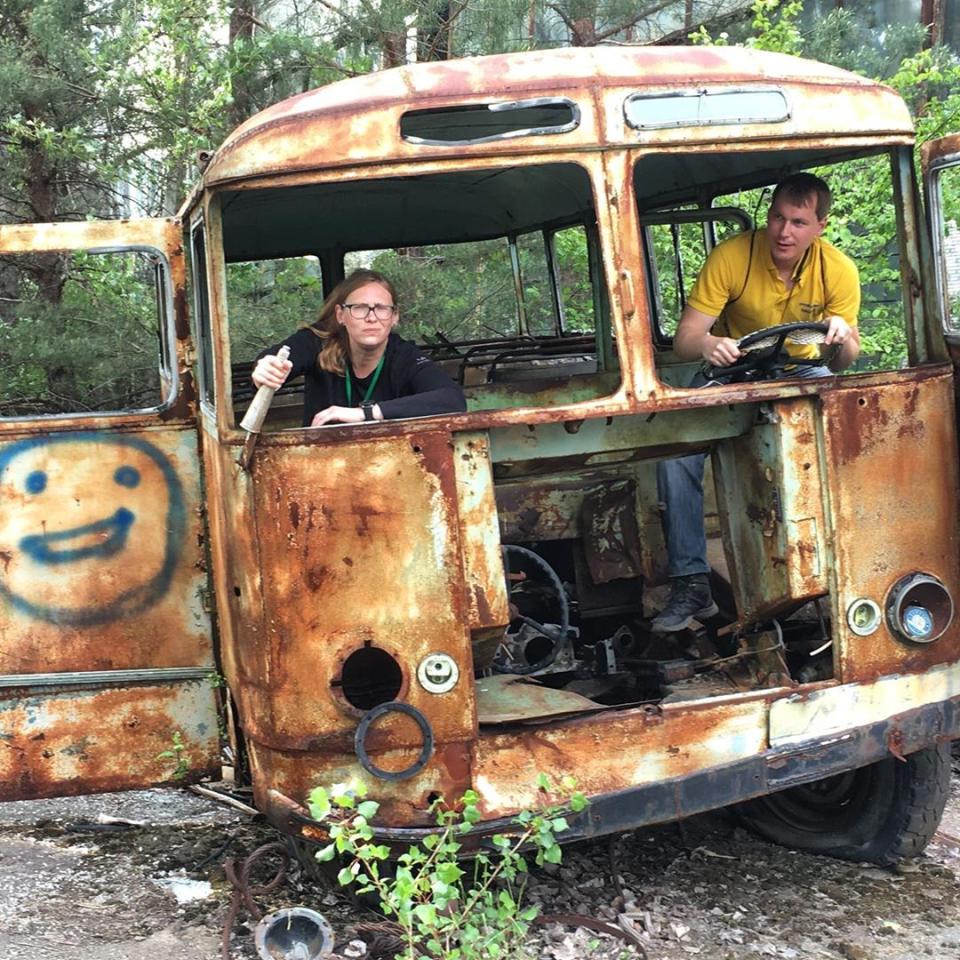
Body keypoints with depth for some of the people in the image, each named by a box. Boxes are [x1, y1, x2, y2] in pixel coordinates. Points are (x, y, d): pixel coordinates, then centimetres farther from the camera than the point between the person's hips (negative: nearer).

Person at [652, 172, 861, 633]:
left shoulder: (839, 270, -15)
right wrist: (708, 345, -48)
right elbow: (683, 339, -24)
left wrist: (844, 338, -35)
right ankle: (691, 582, -19)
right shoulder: (731, 256, -22)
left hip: (802, 371, 1)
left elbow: (844, 363, -11)